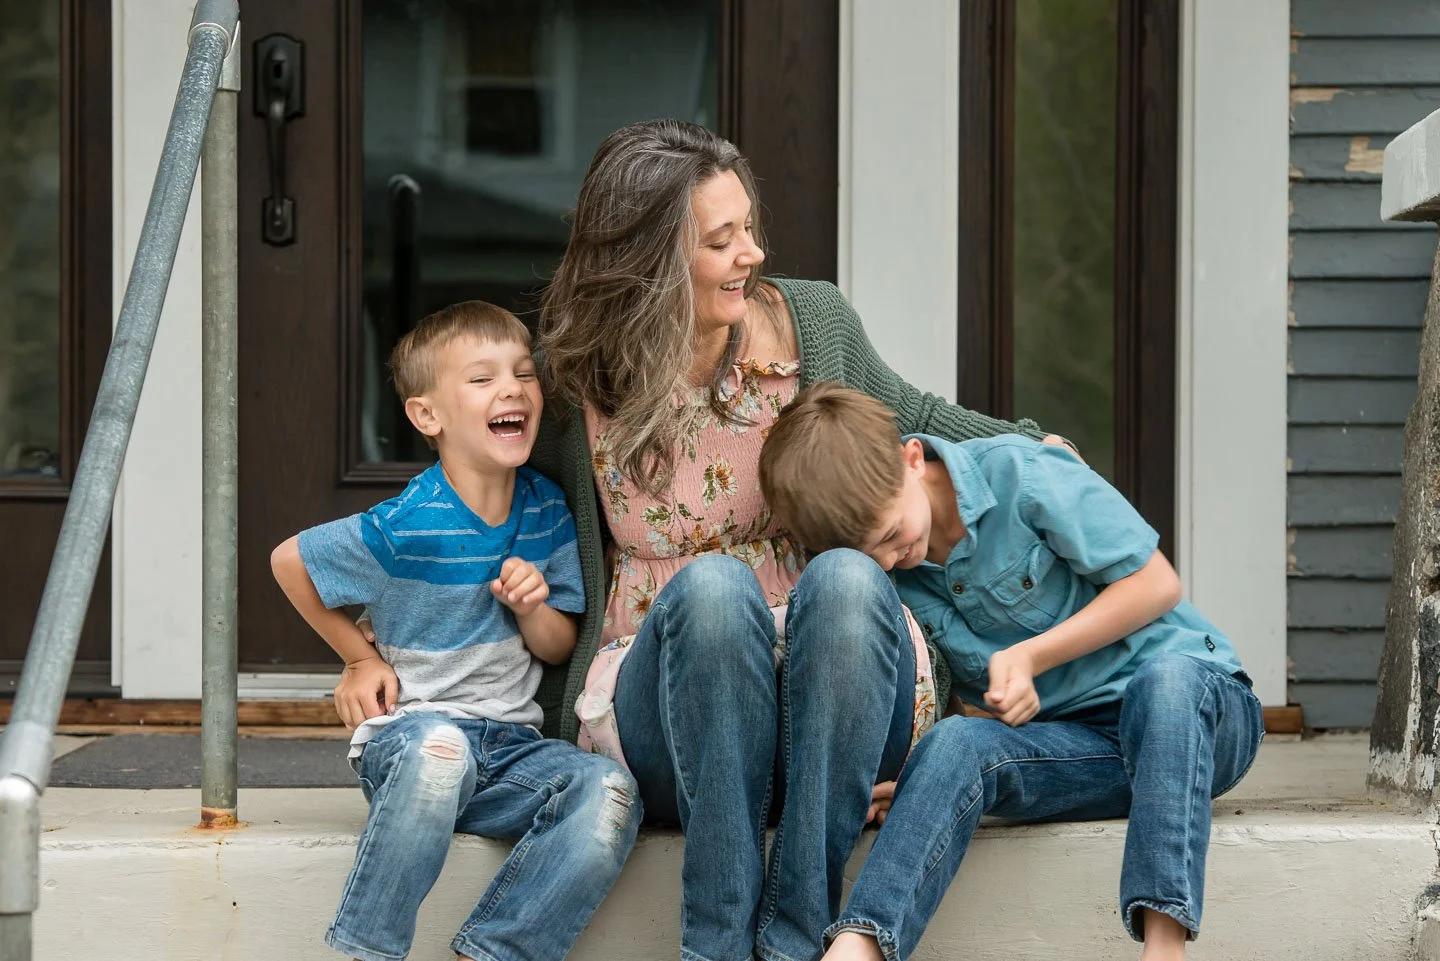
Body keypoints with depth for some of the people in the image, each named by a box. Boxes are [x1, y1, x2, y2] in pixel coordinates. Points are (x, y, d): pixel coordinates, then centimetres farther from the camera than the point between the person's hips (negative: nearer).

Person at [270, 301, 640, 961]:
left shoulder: (547, 511, 5)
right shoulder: (406, 528, -12)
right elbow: (289, 561, 3)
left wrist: (532, 607, -9)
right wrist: (361, 661, 9)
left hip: (511, 745, 5)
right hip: (410, 729, -5)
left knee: (610, 794, -25)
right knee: (440, 747, -41)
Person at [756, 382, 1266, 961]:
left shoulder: (1018, 473, -11)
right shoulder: (886, 577, 2)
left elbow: (1157, 583, -7)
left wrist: (1030, 656, -13)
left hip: (1194, 700, -3)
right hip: (1069, 744, 3)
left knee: (1166, 677, -40)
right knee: (955, 744, -28)